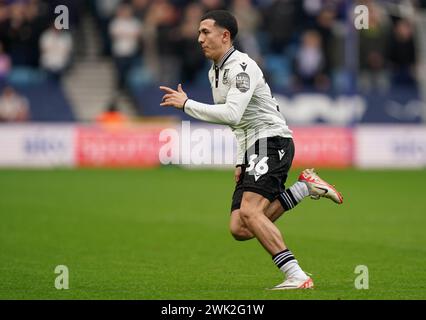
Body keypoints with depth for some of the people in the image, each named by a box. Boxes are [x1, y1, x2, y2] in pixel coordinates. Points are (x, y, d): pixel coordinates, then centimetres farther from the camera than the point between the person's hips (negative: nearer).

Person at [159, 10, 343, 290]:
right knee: (240, 230, -4)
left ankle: (297, 277, -28)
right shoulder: (215, 72, 19)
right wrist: (240, 162, 17)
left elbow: (232, 114, -26)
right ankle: (306, 187, 9)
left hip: (273, 141, -9)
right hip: (253, 151, 9)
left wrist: (186, 104, -19)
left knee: (249, 211, -27)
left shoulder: (241, 67, -13)